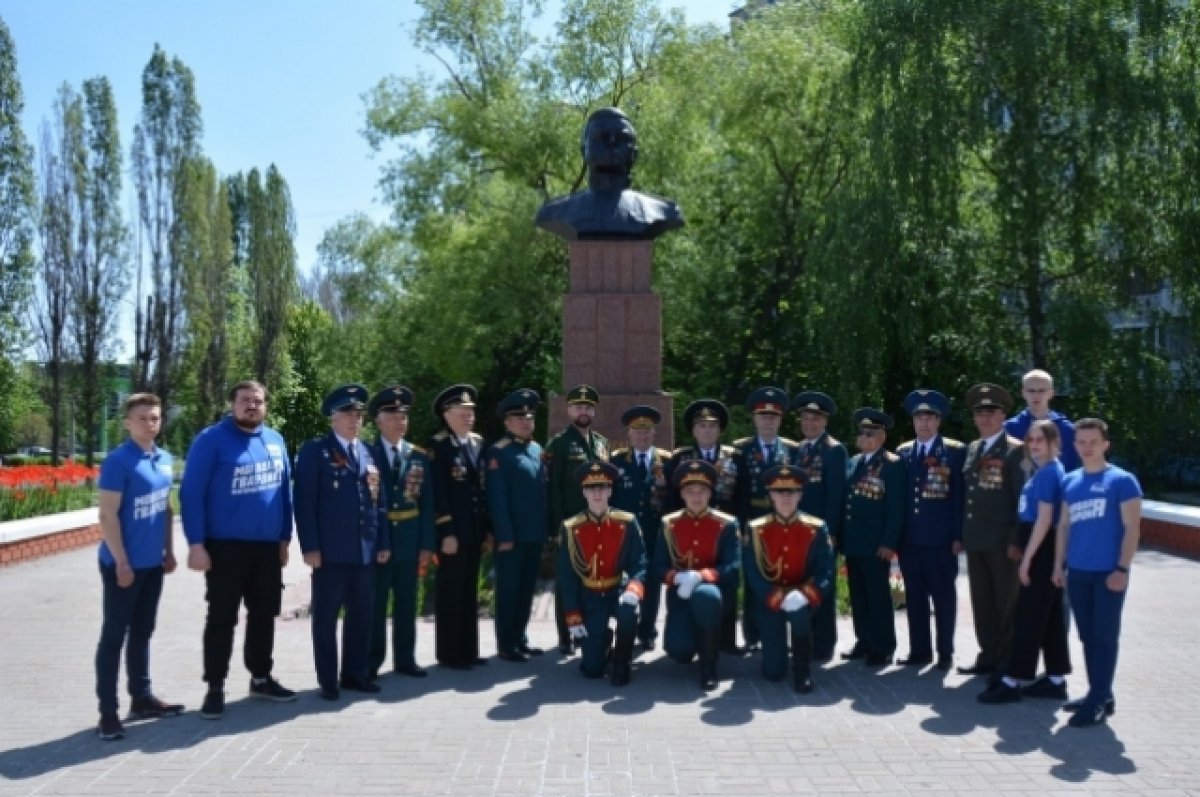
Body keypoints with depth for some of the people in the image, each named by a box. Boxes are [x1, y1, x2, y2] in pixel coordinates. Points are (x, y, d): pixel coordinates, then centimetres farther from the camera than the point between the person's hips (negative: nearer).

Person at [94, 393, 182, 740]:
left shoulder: (165, 460, 7)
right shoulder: (118, 462, -15)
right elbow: (108, 515, -17)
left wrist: (169, 551, 15)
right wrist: (121, 562, -18)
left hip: (152, 563, 7)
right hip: (123, 564, -7)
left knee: (142, 632, 17)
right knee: (114, 636, 1)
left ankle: (141, 698, 28)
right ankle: (108, 711, 7)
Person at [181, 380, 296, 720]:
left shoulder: (275, 441, 8)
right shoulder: (211, 440, -9)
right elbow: (191, 494, -12)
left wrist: (285, 538, 12)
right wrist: (196, 543, -16)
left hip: (267, 546, 6)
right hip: (226, 547, -5)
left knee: (264, 615, 14)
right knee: (222, 619, 3)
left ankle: (261, 678, 28)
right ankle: (215, 688, 13)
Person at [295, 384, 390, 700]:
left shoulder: (369, 452, 15)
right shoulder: (314, 451, -2)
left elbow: (377, 500, 14)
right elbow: (305, 502, -7)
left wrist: (383, 542, 8)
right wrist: (310, 546, -13)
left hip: (365, 550, 5)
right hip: (330, 551, -5)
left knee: (361, 616, 10)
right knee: (326, 618, 4)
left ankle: (354, 674, 22)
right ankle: (328, 681, 13)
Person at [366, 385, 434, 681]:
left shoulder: (419, 457, 7)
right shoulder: (366, 454, -4)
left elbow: (427, 504, 6)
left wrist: (426, 544, 0)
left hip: (409, 542, 3)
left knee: (406, 604, 11)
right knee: (375, 605, 3)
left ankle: (405, 659, 21)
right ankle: (371, 662, 14)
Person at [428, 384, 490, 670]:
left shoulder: (479, 443, 11)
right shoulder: (438, 445, -9)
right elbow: (437, 492, -14)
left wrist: (488, 528, 11)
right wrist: (446, 533, -17)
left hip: (475, 531, 7)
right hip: (452, 532, -7)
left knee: (470, 593, 13)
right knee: (450, 593, 2)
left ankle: (468, 651, 22)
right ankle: (449, 654, 11)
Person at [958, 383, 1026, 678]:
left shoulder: (1016, 450, -7)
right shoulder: (972, 449, 14)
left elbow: (1023, 497, -11)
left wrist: (1016, 540, -16)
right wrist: (961, 534, 10)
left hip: (1003, 542, -6)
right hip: (975, 541, 6)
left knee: (1007, 604, 4)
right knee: (982, 603, 11)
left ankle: (1008, 664, 12)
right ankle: (988, 658, 20)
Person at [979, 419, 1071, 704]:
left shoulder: (1048, 473, -16)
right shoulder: (1044, 471, 13)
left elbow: (1044, 519, -20)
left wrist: (1026, 559, -18)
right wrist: (1029, 555, 16)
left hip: (1042, 551, -10)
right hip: (1045, 551, 10)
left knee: (1028, 615, -5)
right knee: (1049, 614, 12)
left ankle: (1012, 682, 1)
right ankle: (1056, 680, 19)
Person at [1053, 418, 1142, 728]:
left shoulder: (1122, 480, -6)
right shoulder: (1069, 481, 10)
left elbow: (1132, 528, -9)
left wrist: (1122, 569, -14)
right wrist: (1059, 564, 11)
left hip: (1108, 573, -5)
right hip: (1077, 572, 5)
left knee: (1105, 636, 0)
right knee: (1088, 636, 11)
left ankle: (1099, 700, 6)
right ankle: (1100, 694, 22)